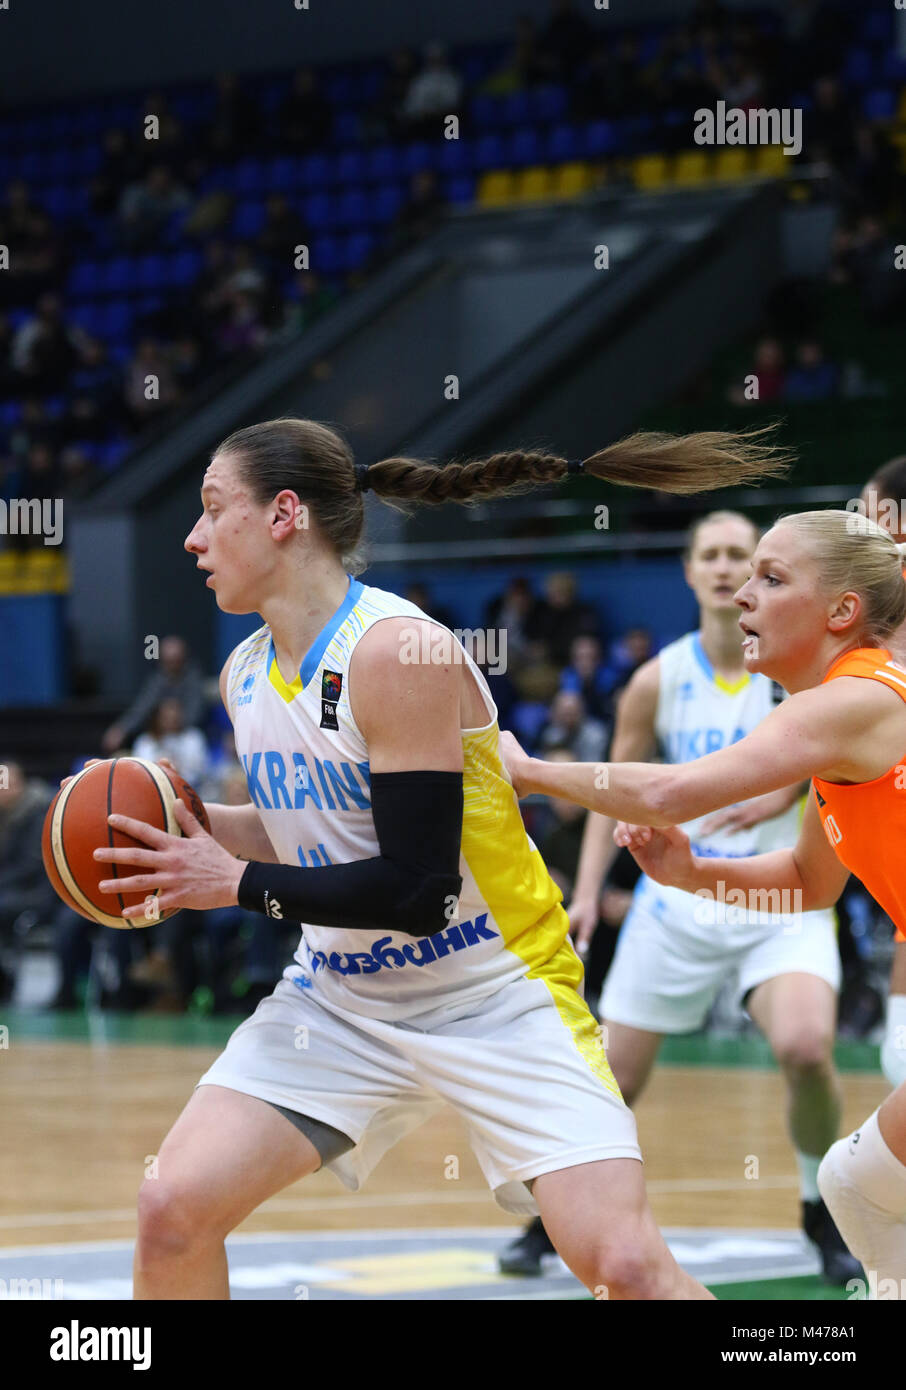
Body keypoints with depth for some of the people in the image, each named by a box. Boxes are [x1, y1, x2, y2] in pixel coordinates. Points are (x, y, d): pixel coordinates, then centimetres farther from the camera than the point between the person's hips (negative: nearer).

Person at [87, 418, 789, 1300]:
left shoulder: (398, 651, -21)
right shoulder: (245, 676, 4)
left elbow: (416, 890, -24)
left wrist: (236, 884, -18)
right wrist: (193, 827, 1)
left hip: (495, 997, -7)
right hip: (340, 997, 7)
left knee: (624, 1263, -18)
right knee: (173, 1210, -7)